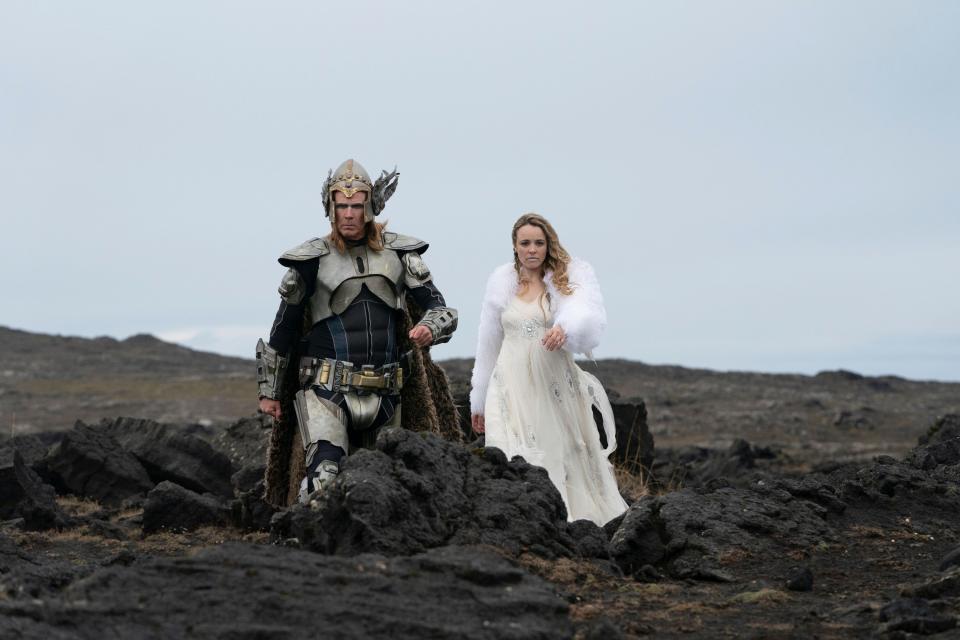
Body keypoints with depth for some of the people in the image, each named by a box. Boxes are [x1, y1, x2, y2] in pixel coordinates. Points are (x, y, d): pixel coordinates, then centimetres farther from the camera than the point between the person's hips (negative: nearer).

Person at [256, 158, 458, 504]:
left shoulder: (398, 254, 7)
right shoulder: (312, 261, 0)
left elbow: (440, 307, 7)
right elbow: (283, 329, 7)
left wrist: (431, 327, -18)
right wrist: (269, 391, 9)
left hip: (384, 394, 4)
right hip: (326, 393, -4)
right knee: (324, 473, -25)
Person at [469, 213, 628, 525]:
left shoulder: (570, 276, 1)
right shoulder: (501, 280, 10)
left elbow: (588, 315, -20)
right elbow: (488, 344, 17)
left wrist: (564, 329, -43)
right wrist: (479, 402, 19)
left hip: (555, 386, -1)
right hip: (512, 386, 1)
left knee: (565, 460, 3)